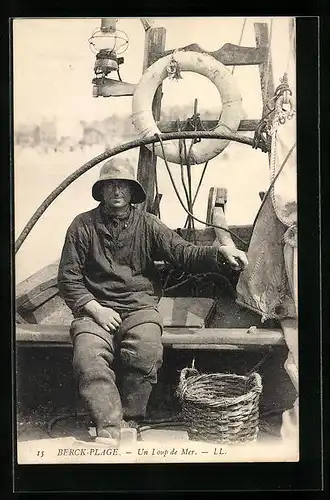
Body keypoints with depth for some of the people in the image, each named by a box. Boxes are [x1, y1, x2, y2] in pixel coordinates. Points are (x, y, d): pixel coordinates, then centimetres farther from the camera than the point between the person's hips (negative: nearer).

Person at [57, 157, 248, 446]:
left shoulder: (147, 225, 9)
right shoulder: (83, 225, 7)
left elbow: (184, 253, 0)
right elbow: (68, 278, 6)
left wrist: (220, 252, -19)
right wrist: (94, 308, -9)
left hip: (140, 306, 0)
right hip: (96, 307, 0)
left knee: (147, 353, -29)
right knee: (88, 359, -28)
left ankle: (128, 421, -11)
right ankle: (109, 430, -25)